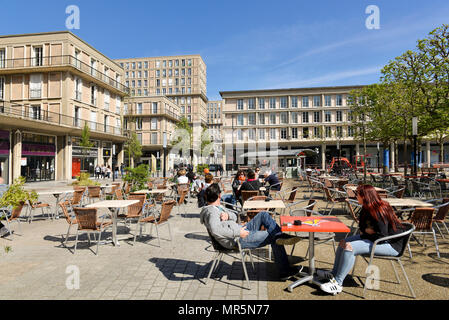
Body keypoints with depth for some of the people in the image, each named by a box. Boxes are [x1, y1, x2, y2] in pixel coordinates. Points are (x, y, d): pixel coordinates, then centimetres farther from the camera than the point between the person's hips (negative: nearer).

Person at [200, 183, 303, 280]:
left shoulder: (217, 207, 15)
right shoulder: (211, 212, -18)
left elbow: (234, 217, 18)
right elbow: (215, 229, -35)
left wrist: (227, 214, -8)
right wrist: (237, 232, -30)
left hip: (240, 230, 10)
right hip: (237, 240, -10)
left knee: (263, 215, 4)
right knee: (273, 238, -11)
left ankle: (280, 236, -8)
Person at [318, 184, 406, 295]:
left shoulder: (379, 212, -25)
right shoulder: (368, 208, 4)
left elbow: (381, 237, -26)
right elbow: (363, 227, 19)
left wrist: (365, 233, -11)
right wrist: (366, 231, -2)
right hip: (377, 238, 10)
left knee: (349, 247, -25)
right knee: (343, 243, 5)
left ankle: (338, 284, -18)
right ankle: (334, 273, 15)